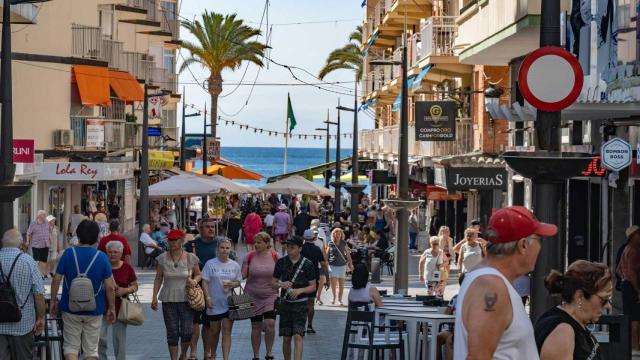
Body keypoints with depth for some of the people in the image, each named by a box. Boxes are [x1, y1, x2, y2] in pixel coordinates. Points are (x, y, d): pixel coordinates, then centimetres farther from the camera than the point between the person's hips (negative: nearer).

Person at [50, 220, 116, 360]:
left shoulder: (68, 253, -7)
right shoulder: (102, 257, -7)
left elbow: (56, 280, -6)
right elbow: (110, 287, -7)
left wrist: (53, 301, 7)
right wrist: (112, 308, 5)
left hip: (71, 308, 0)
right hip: (94, 310, 0)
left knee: (71, 347, 10)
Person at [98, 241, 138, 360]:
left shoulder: (127, 268, 0)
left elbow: (135, 286, 7)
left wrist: (125, 290, -12)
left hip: (120, 308, 0)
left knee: (120, 339, 2)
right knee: (100, 337, -8)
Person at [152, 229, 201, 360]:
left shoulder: (190, 258, -1)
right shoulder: (162, 258, 0)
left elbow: (198, 274, 11)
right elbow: (158, 278, 5)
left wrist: (194, 281, -11)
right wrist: (154, 297, 0)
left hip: (186, 299, -1)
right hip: (168, 300, 1)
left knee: (187, 332, -5)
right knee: (172, 333, 3)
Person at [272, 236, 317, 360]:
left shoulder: (307, 264, -4)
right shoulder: (281, 262, 4)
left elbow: (313, 287, -1)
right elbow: (273, 283, 8)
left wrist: (300, 290, -19)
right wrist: (281, 284, -14)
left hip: (300, 304, -3)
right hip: (285, 303, 3)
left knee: (298, 336, -13)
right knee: (286, 338, 7)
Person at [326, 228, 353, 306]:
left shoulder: (344, 243, 4)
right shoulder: (330, 244, 2)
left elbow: (347, 254, 8)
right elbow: (326, 254, 9)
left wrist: (350, 264, 6)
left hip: (342, 265, 1)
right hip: (333, 265, -1)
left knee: (341, 283, 2)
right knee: (333, 282, -11)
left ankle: (340, 300, 14)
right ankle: (334, 297, 13)